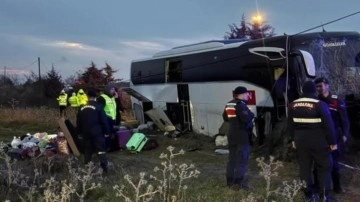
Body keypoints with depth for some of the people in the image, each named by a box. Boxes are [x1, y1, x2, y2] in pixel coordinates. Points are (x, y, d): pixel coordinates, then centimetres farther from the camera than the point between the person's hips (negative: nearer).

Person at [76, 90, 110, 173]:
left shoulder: (82, 108, 8)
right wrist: (106, 131, -1)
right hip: (97, 132, -4)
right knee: (101, 150, -1)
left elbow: (78, 122, 14)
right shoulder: (98, 107, -7)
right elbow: (104, 121, -8)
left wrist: (80, 132, 23)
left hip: (86, 133, 4)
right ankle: (104, 167, -10)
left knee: (87, 150, 14)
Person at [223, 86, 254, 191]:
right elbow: (247, 119, -26)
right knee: (242, 160, -4)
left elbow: (225, 118, 21)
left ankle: (230, 182, 19)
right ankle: (238, 183, -4)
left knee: (232, 159, 14)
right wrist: (252, 117, -6)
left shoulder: (228, 105, 12)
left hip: (232, 135, 9)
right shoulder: (241, 104, -17)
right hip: (242, 136, -9)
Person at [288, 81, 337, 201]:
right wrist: (332, 142, -2)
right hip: (319, 142, -4)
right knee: (324, 167, 9)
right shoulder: (320, 104, -16)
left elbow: (290, 125, 10)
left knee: (304, 166, 12)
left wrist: (293, 139, 20)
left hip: (301, 141, 4)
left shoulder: (293, 105, 1)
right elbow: (328, 125, -12)